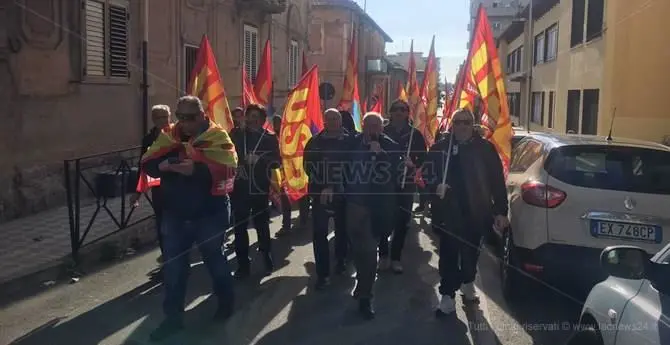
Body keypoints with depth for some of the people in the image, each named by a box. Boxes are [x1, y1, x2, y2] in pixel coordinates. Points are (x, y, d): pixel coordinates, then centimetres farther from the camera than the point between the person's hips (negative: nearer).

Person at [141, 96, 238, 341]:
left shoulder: (216, 137, -11)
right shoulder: (168, 136, 4)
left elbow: (228, 167, -24)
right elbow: (147, 163, 2)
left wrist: (196, 169, -36)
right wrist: (161, 165, -21)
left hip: (209, 213, -4)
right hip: (175, 213, 4)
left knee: (214, 259, 14)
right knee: (172, 266, 8)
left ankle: (226, 302, 37)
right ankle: (173, 316, 21)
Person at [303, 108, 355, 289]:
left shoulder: (350, 141, -1)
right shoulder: (315, 141, 2)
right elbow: (308, 166, -1)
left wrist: (334, 187, -13)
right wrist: (324, 186, -12)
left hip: (342, 192, 0)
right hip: (320, 192, 0)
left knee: (342, 228, 15)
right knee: (319, 232, -7)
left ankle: (341, 260, 36)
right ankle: (323, 273, -1)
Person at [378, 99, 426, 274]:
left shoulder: (415, 134, 4)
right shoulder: (382, 132, 2)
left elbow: (423, 157, 4)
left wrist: (413, 164, -15)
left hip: (406, 183, 1)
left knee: (402, 222, 3)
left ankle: (396, 258, 14)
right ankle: (383, 255, 14)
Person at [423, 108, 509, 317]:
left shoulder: (485, 148, -1)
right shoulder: (439, 148, 0)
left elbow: (497, 181, -1)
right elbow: (427, 174, 5)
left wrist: (500, 211, -5)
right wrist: (436, 186, -17)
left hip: (476, 213, 1)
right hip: (448, 213, -1)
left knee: (471, 253, 17)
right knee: (449, 255, -2)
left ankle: (468, 284, 41)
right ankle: (447, 297, 7)